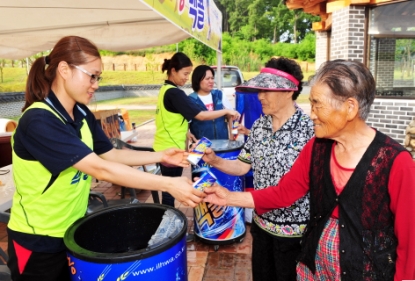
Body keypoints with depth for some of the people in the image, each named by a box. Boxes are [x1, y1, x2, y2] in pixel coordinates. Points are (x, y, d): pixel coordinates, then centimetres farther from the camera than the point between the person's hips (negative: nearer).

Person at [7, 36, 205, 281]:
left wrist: (160, 157, -5)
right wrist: (169, 185, -35)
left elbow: (111, 155, 5)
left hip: (73, 230, 7)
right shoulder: (39, 121, -27)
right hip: (37, 241, -7)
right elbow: (101, 169, -34)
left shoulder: (82, 114, -1)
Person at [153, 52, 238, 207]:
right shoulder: (174, 93, -19)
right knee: (170, 191, 2)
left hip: (163, 148, 9)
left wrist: (186, 132, 7)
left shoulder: (165, 90, 10)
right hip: (171, 150, -9)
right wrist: (227, 111, -11)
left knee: (168, 190, 19)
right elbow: (201, 115, -21)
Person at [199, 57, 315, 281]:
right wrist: (215, 161, -14)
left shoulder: (308, 128, -19)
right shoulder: (259, 125, -1)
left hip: (293, 227, -5)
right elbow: (243, 166, 3)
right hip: (261, 221, 6)